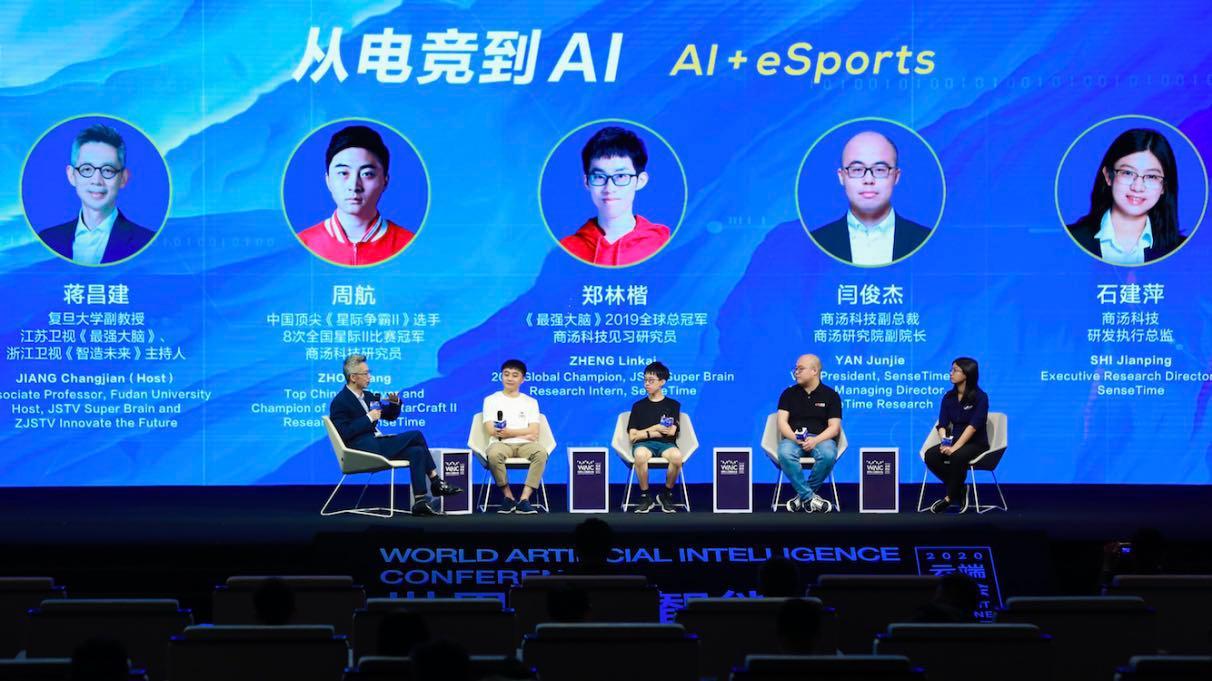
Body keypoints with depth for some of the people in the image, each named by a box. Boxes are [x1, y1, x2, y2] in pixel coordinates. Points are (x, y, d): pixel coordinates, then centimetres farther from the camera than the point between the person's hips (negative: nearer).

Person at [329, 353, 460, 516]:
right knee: (416, 436, -17)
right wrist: (368, 418, -17)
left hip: (377, 445, 8)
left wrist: (395, 403, 3)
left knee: (416, 452, -14)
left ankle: (420, 502, -16)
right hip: (365, 450, -8)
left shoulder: (368, 396, 19)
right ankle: (436, 483, -10)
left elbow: (391, 416, 25)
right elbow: (344, 433, -18)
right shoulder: (340, 402, -6)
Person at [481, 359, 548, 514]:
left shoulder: (531, 402, 18)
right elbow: (491, 431, -1)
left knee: (541, 452, -34)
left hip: (524, 445, 1)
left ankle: (524, 499, -34)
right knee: (494, 454, -39)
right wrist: (524, 433, -5)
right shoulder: (491, 400, 13)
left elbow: (534, 432, 5)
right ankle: (508, 497, -20)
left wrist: (509, 432, -9)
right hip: (501, 444, -1)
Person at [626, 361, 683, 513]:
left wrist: (644, 433, -1)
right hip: (643, 445, 0)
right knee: (640, 455, -40)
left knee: (676, 456, -38)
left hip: (665, 444, 0)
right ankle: (645, 497, -21)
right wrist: (655, 428, 0)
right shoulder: (638, 406, 16)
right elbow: (632, 436, 7)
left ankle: (666, 494, -13)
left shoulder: (673, 405, 14)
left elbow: (670, 431, 0)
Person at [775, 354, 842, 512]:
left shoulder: (830, 395, 7)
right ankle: (810, 498, -29)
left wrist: (815, 440, -19)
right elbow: (782, 422, 2)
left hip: (821, 438, -1)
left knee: (828, 455, -37)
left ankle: (803, 495, -18)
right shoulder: (789, 394, 12)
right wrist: (795, 438, -18)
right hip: (793, 438, 1)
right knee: (785, 454, -36)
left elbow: (834, 427, 0)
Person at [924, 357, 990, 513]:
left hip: (976, 443, -5)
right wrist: (945, 443, -20)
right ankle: (959, 490, -10)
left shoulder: (980, 397, -10)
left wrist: (955, 447, -29)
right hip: (954, 441, 5)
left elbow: (973, 425, -20)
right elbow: (942, 424, 1)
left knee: (957, 457, -38)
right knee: (930, 455, -24)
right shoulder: (949, 397, 7)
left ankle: (950, 498, -18)